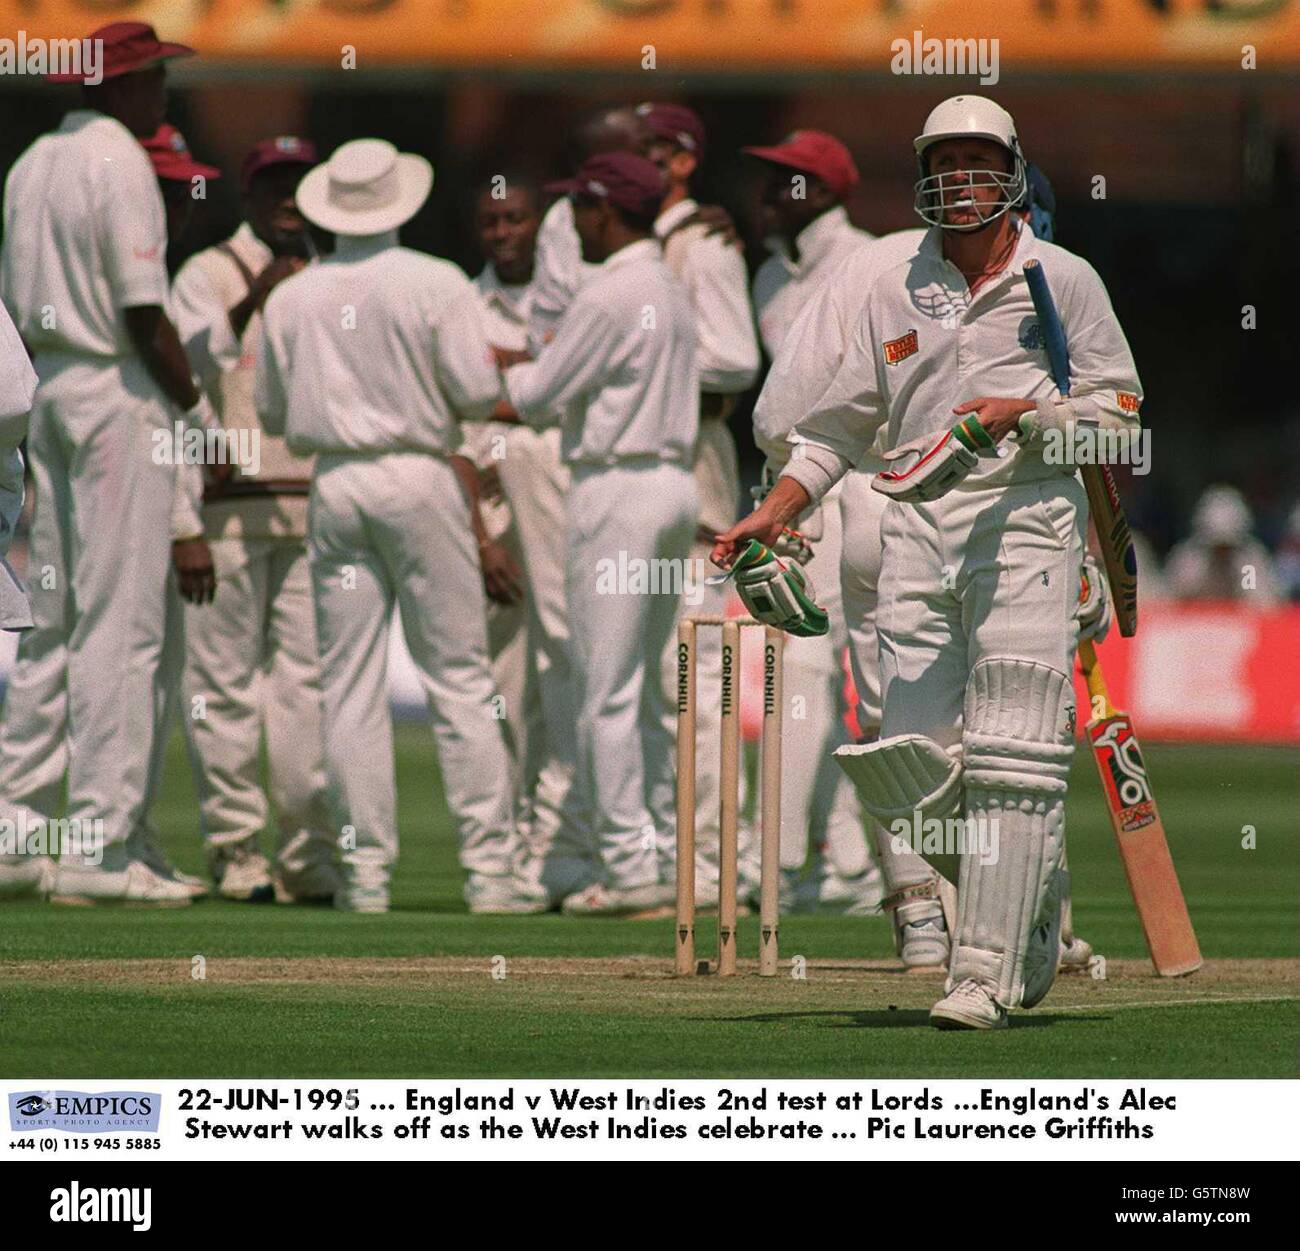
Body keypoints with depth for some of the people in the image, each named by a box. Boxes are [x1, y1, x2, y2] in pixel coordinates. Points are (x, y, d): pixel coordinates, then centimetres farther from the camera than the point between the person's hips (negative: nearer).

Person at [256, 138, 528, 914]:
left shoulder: (291, 299, 4)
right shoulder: (437, 285, -7)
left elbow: (273, 415, 11)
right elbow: (478, 392, -10)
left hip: (336, 483, 3)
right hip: (419, 478, -3)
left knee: (351, 686, 4)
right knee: (460, 678, 1)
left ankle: (365, 872, 2)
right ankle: (490, 865, -2)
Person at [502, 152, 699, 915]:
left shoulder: (609, 297, -14)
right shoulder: (673, 293, 15)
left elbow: (538, 399, -9)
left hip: (619, 492, -9)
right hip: (676, 480, 9)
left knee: (608, 690, -7)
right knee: (645, 689, 14)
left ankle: (630, 865, -10)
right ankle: (663, 853, 14)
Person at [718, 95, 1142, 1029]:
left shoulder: (1064, 280, 7)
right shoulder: (897, 289, 17)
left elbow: (1120, 408, 6)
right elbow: (845, 422, 20)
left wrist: (1027, 413, -11)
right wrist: (773, 516, 10)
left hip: (1027, 514, -4)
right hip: (918, 526, 4)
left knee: (1007, 757, -12)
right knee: (910, 751, -5)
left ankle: (987, 975, -13)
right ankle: (1033, 887, 19)